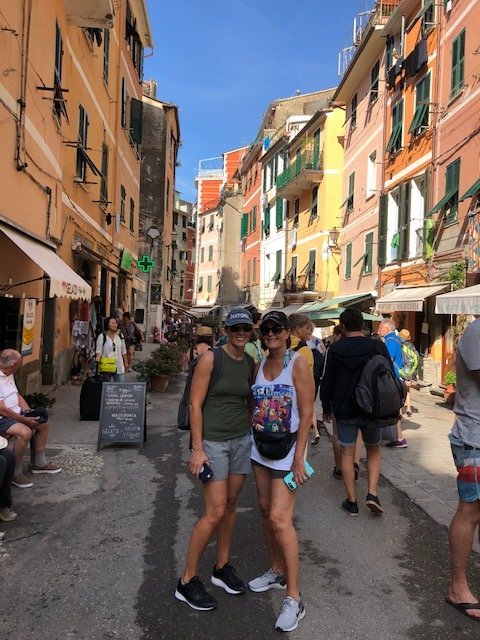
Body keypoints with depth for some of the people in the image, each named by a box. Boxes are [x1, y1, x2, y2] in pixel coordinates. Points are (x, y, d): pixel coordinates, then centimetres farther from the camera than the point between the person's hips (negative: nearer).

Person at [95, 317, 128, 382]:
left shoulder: (120, 336, 10)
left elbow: (123, 351, 17)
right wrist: (98, 357, -27)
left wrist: (126, 362, 16)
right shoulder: (102, 336, -3)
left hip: (119, 366, 3)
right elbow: (99, 350, -7)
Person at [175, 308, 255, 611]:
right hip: (213, 441, -6)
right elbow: (195, 405, -13)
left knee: (230, 506, 15)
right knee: (215, 513, -4)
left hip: (242, 441, 6)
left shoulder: (251, 363, 5)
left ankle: (222, 567, 34)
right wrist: (197, 449, -15)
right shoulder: (211, 359, -12)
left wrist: (252, 434, 12)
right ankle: (187, 581, 13)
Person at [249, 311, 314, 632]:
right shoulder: (260, 364, 5)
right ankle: (277, 571, 34)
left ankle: (294, 598, 2)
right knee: (266, 511, 15)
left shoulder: (298, 364, -13)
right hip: (261, 446, 7)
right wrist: (251, 436, 7)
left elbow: (306, 414, -15)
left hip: (287, 448, -6)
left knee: (280, 518, -10)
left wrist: (298, 457, -17)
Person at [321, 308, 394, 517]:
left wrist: (326, 407, 11)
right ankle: (372, 494, 3)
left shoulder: (335, 349, -6)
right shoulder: (378, 347, -6)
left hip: (344, 411, 0)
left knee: (347, 454, 9)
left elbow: (327, 381, -2)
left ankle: (352, 501, 14)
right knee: (373, 450, 18)